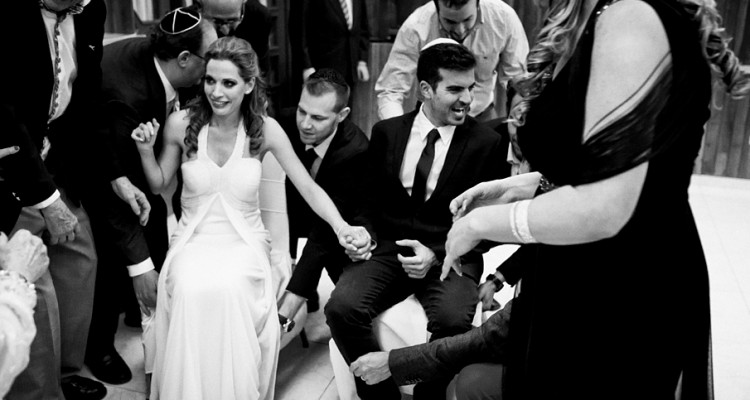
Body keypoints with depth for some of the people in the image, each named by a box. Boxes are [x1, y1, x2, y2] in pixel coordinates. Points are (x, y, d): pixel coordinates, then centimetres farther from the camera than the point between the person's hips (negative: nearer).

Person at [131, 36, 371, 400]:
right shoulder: (181, 124, -5)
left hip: (245, 243, -1)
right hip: (194, 241, 1)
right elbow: (158, 185, 10)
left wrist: (342, 227, -21)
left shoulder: (264, 129, -7)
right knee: (192, 292, -31)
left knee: (228, 290, -32)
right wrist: (145, 150, -8)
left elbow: (309, 188, -6)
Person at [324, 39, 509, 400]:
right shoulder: (387, 131, 8)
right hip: (388, 248, 3)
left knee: (452, 321, -32)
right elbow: (368, 199, 16)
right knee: (341, 307, -24)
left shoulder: (488, 144, 0)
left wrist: (435, 254, -14)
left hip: (450, 256, -2)